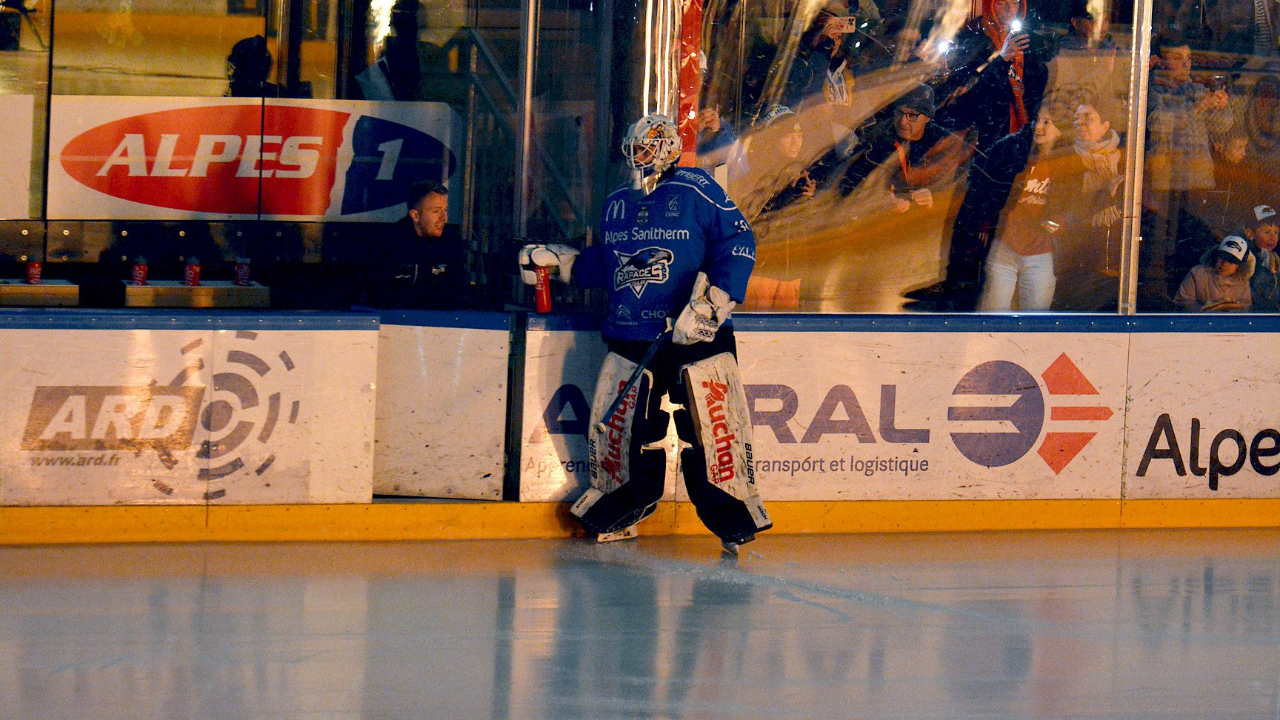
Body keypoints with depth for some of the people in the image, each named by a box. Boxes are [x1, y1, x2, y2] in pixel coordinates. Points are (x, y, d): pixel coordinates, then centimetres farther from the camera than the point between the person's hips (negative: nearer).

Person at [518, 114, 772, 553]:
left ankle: (734, 518, 4)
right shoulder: (616, 204, 15)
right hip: (630, 338, 6)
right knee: (616, 424, 5)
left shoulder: (695, 192, -5)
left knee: (713, 427, -8)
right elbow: (604, 266, 27)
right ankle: (618, 509, 25)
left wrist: (711, 301, -20)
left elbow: (738, 244, -11)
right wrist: (557, 262, 19)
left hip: (695, 336, -6)